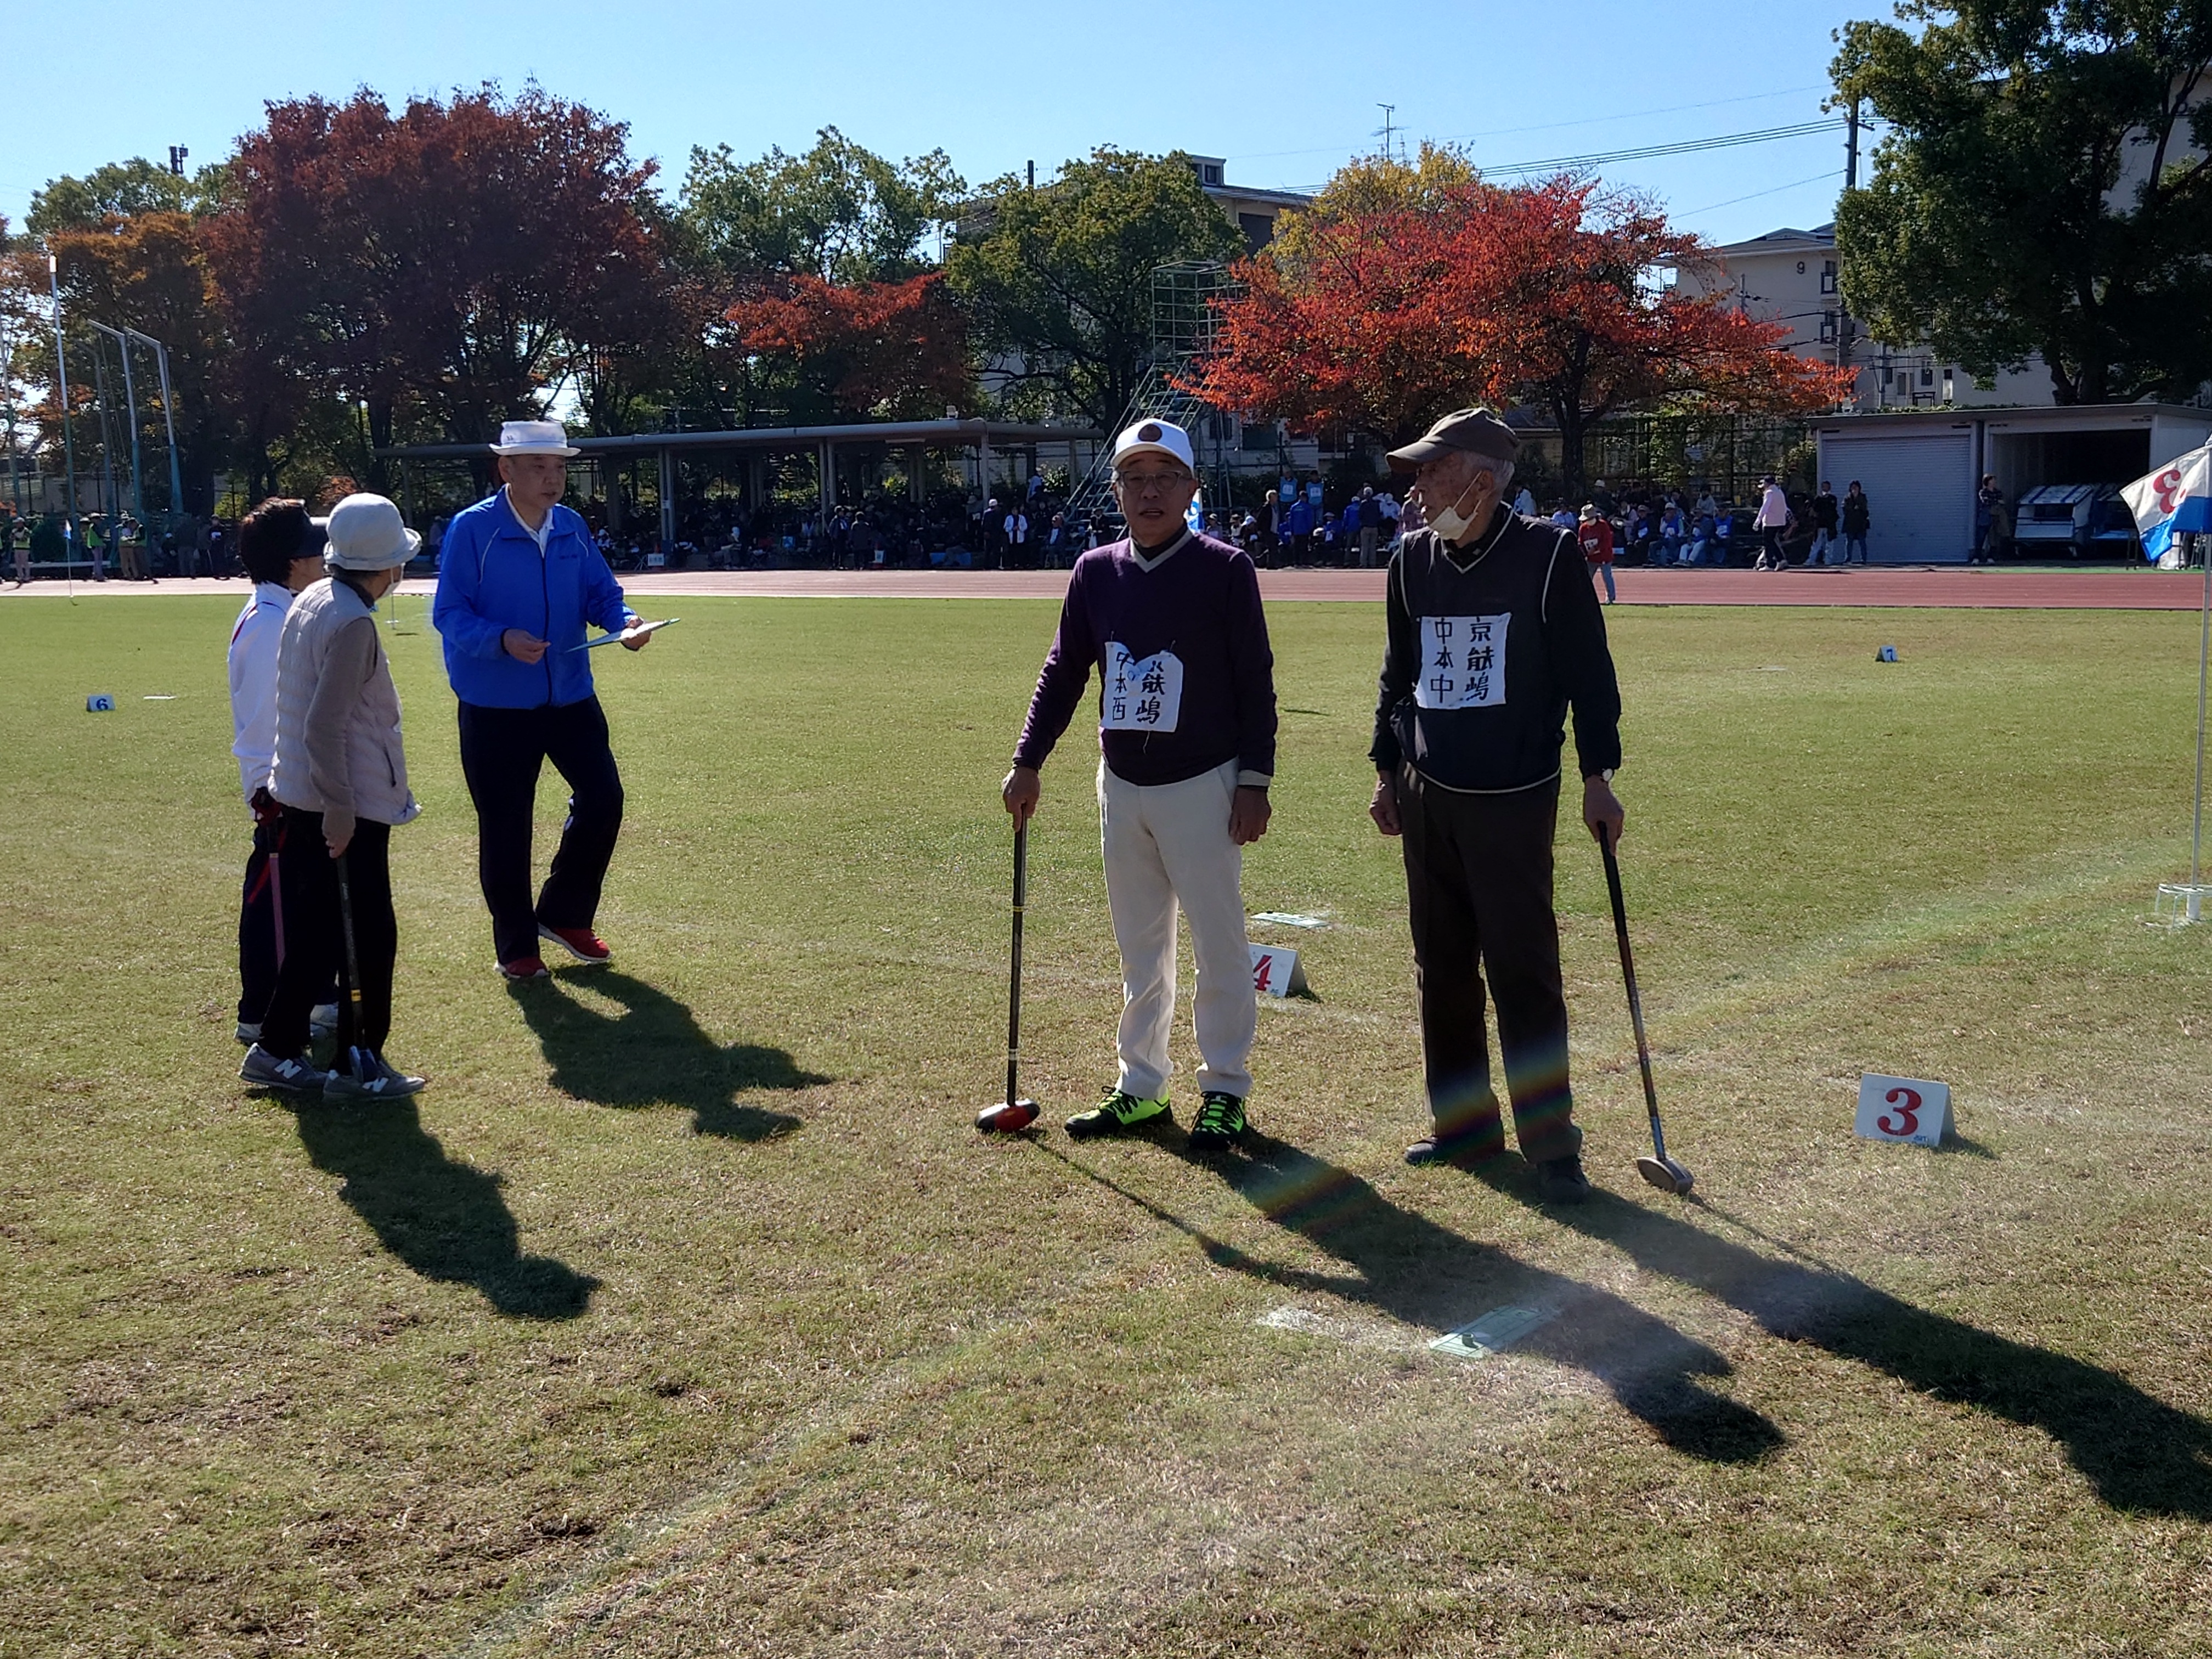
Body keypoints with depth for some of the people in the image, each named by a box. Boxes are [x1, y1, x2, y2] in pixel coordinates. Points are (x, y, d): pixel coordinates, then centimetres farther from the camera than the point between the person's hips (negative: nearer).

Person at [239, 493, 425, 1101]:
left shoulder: (311, 601, 9)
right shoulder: (352, 624, -19)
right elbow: (323, 727, -23)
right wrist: (340, 809, -19)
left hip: (299, 799, 9)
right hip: (348, 809, -9)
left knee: (315, 931, 17)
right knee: (367, 937, 2)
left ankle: (276, 1050, 23)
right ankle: (359, 1066, 9)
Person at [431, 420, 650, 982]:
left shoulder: (572, 528, 5)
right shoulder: (472, 529, -11)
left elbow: (601, 592, 9)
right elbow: (449, 613, -13)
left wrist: (624, 621, -12)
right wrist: (502, 640, -30)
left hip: (570, 696, 5)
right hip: (496, 705, -5)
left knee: (603, 799, 3)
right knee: (505, 828, 4)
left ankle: (564, 915, 23)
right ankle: (515, 946, 19)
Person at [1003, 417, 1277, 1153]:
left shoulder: (1225, 569, -7)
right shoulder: (1095, 572, 5)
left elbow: (1255, 682, -7)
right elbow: (1064, 673, 10)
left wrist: (1254, 780, -11)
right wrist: (1028, 762, 4)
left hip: (1202, 786, -5)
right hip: (1121, 786, 5)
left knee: (1219, 945, 2)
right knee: (1139, 948, 14)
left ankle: (1226, 1090, 15)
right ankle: (1141, 1086, 24)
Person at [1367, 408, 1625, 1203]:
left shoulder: (1546, 554, -7)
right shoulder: (1413, 558, 7)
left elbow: (1588, 670, -3)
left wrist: (1597, 776, -5)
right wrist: (1387, 769, 15)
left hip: (1516, 798, -5)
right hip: (1427, 796, 5)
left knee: (1523, 971, -6)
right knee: (1441, 967, 11)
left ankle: (1551, 1144, 3)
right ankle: (1463, 1121, 24)